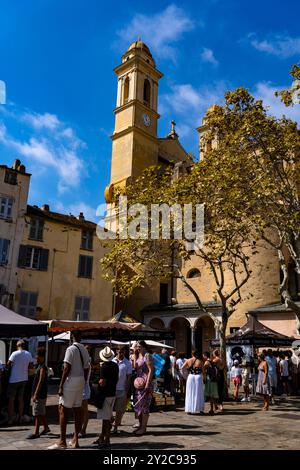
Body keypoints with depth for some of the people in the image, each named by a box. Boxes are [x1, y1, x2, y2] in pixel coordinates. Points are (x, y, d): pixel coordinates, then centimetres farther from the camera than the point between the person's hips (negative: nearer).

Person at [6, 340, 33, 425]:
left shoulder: (15, 354, -15)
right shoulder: (28, 354, 0)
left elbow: (8, 364, -16)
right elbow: (31, 365, 7)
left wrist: (11, 367, 5)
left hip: (14, 379, -5)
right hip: (24, 379, 5)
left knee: (11, 399, 6)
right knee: (20, 398, 15)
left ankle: (10, 418, 8)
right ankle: (20, 417, 20)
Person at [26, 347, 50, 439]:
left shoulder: (43, 368, -16)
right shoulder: (40, 367, 14)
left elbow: (40, 382, -21)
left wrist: (35, 394, -22)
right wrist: (34, 394, 21)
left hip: (40, 395, -10)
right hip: (38, 394, 10)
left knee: (37, 414, -5)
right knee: (41, 413, 17)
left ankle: (36, 433, -1)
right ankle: (46, 428, 28)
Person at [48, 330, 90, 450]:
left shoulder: (71, 349, -12)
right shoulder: (84, 350, 9)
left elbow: (67, 368, -16)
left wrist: (61, 385, -12)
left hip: (71, 381, -7)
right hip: (81, 381, 7)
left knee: (63, 409, -1)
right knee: (78, 410, 10)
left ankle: (62, 441, 1)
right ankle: (75, 440, 18)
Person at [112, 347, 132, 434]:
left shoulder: (127, 363, -3)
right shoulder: (112, 361, 4)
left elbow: (129, 377, -2)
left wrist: (127, 390, -6)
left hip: (122, 389, -3)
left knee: (119, 410, 2)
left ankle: (115, 427, 12)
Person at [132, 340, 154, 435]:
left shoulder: (147, 355, -10)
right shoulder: (138, 355, 13)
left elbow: (151, 370, -15)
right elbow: (135, 367, 0)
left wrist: (147, 384, -19)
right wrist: (135, 355, -3)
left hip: (145, 383, -8)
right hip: (138, 383, 8)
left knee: (144, 406, -3)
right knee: (137, 405, 13)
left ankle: (143, 428, 6)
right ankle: (140, 425, 25)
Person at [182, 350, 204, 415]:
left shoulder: (188, 361, -3)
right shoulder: (200, 361, -6)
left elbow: (182, 368, 1)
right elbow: (203, 371, -3)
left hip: (190, 377, 1)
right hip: (198, 377, -1)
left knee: (190, 393, 10)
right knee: (198, 394, 8)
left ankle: (189, 410, 12)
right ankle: (199, 409, 10)